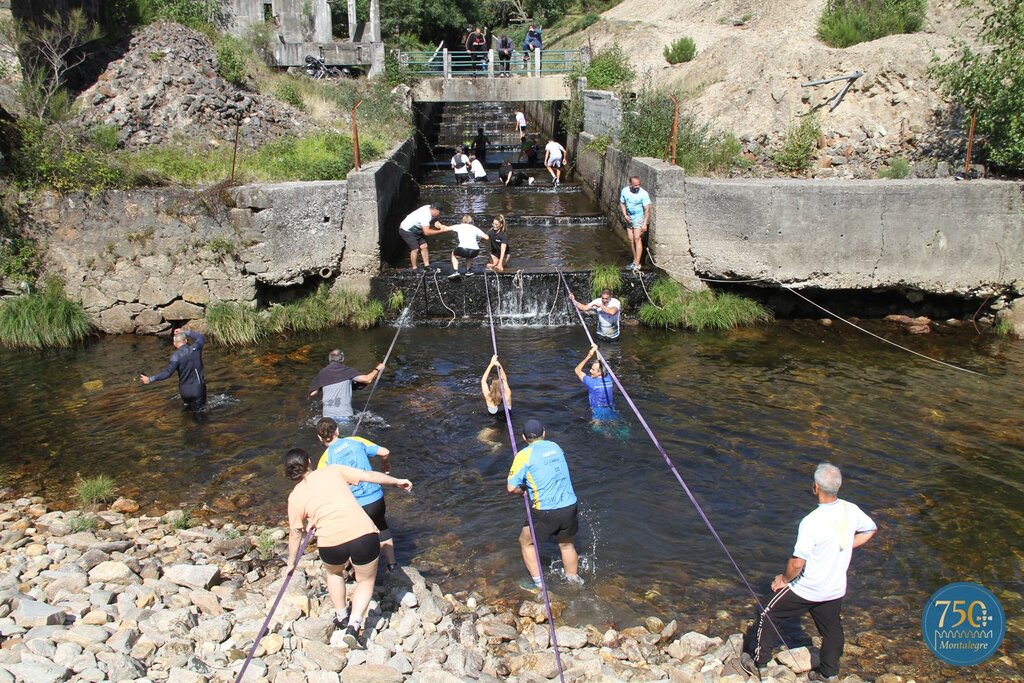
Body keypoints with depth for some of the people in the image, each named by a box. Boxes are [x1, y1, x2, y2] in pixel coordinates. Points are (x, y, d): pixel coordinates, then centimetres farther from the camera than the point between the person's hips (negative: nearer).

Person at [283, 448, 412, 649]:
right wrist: (397, 481, 24)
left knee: (334, 572, 36)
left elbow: (295, 534, 19)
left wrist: (291, 563, 33)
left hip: (331, 544, 0)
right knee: (366, 581, 24)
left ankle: (341, 617, 42)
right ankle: (353, 625, 6)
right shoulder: (333, 471, 12)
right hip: (364, 535, 0)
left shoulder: (295, 496, 11)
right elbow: (369, 475, 11)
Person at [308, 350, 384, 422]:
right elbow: (367, 379, -6)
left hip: (327, 415, 2)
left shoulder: (322, 373, 8)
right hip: (344, 415, -2)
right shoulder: (347, 370, 0)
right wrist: (377, 369, 10)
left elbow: (312, 393, 13)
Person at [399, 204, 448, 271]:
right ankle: (414, 269, -2)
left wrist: (441, 226, -19)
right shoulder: (425, 215, -35)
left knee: (424, 246, 2)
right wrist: (440, 231, -34)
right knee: (415, 249, -12)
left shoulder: (430, 208, -10)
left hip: (416, 229, 9)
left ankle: (426, 266, 6)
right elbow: (427, 232, -37)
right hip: (406, 230, -9)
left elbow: (435, 221, 2)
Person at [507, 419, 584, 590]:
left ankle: (537, 581, 24)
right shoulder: (555, 447, 8)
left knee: (526, 542, 19)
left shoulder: (524, 455, -9)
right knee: (566, 544, 27)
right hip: (570, 506, 5)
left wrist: (523, 490, 8)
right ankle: (574, 580, 39)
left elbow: (512, 488, -12)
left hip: (546, 512, -5)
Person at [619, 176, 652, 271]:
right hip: (629, 219, 5)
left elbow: (647, 209, -17)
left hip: (639, 218, -5)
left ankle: (637, 264, -12)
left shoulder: (643, 193, -19)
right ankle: (635, 261, 21)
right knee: (631, 240, 9)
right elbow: (622, 203, 8)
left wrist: (645, 223, -22)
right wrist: (625, 215, -6)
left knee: (637, 239, -12)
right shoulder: (624, 191, -6)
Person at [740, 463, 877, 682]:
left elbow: (797, 562, -26)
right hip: (836, 588, 6)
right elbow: (870, 529, 12)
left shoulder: (812, 522, -30)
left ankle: (758, 661, 22)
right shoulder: (851, 510, -10)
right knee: (832, 628, 24)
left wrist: (784, 579, -7)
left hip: (806, 589, -6)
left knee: (768, 615, 12)